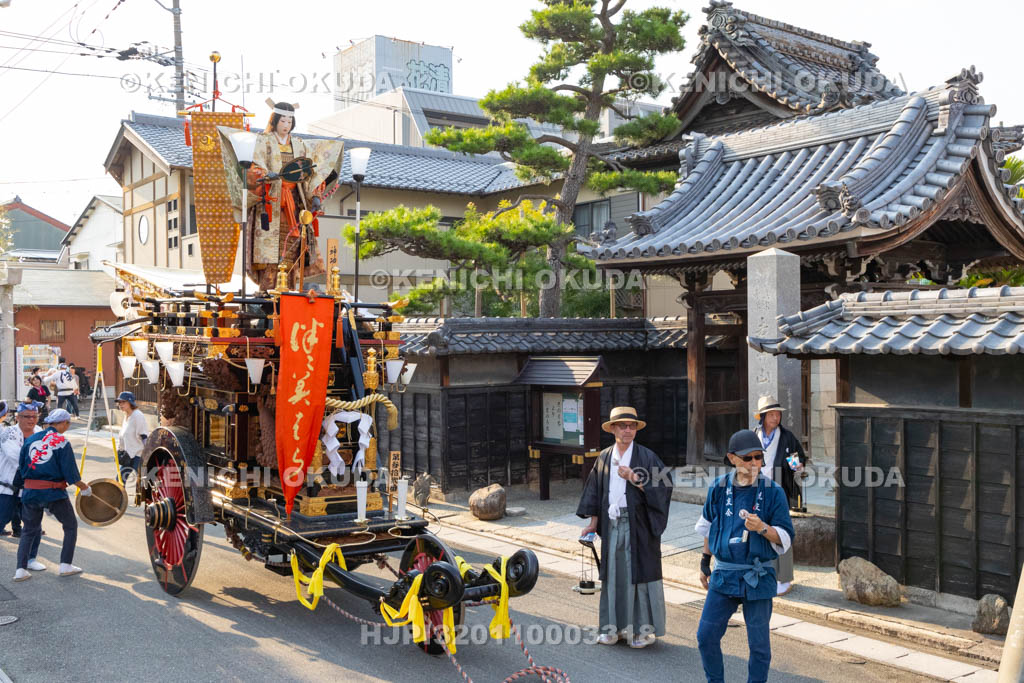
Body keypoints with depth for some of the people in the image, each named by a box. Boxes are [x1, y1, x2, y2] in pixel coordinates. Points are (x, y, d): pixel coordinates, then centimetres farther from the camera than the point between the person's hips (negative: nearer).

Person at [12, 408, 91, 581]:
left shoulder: (30, 440, 7)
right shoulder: (62, 442, -8)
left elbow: (21, 469, 11)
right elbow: (70, 472, -10)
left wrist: (19, 486, 25)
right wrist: (84, 488, 2)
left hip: (30, 493, 5)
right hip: (54, 493, -5)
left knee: (29, 530, 17)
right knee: (71, 526, 13)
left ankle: (21, 570, 9)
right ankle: (66, 565, 10)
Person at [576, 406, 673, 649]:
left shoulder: (647, 457, -4)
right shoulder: (604, 458, 9)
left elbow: (661, 487, -11)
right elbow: (595, 492, 13)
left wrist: (635, 478, -20)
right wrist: (593, 522, 10)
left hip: (638, 524, -4)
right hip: (611, 524, 4)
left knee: (639, 572, 0)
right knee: (613, 572, 8)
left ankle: (644, 628, 10)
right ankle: (614, 626, 19)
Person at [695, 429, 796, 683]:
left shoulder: (773, 492, -7)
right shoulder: (719, 488, 1)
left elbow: (786, 538, -4)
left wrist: (762, 528, -23)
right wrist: (705, 563, 20)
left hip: (758, 578, -2)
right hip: (724, 574, 3)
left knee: (759, 643, 6)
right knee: (706, 636, 5)